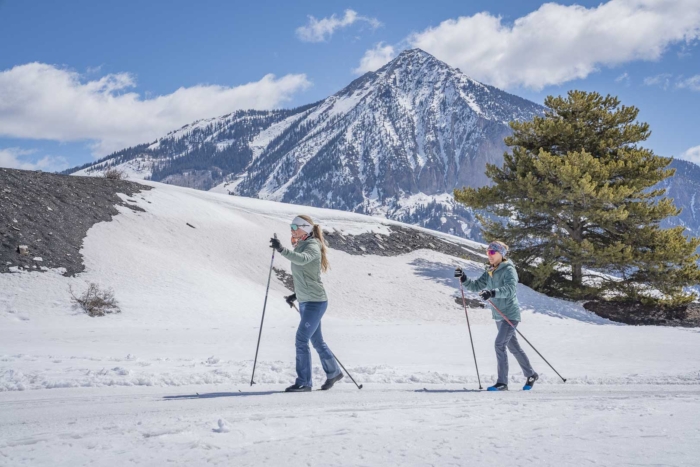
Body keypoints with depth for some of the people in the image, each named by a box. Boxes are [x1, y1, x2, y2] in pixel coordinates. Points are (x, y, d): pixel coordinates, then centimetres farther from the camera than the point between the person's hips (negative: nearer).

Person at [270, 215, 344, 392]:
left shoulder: (312, 246, -13)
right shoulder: (300, 246, 13)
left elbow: (302, 259, -38)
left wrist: (281, 249, -47)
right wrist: (296, 294, 16)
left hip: (315, 302, -9)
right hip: (305, 301, 9)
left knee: (301, 340, -10)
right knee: (316, 340, 17)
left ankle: (304, 382, -3)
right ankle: (333, 372, 31)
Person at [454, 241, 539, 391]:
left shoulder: (508, 270, -13)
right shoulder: (490, 272, 10)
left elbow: (510, 289, -28)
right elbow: (477, 286, 7)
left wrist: (492, 293, -43)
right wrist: (464, 279, -9)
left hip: (510, 314, -8)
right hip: (499, 316, 8)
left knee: (499, 344, -17)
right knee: (513, 347, 15)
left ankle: (502, 382, -13)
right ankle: (531, 375, 29)